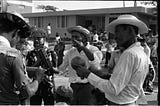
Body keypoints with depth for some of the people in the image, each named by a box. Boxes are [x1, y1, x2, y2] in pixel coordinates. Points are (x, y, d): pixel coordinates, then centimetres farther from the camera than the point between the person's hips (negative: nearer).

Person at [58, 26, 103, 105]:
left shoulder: (93, 50, -6)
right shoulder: (70, 52, 8)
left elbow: (96, 62, -28)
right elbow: (61, 69, 7)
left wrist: (83, 47, -28)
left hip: (88, 86, -4)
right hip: (73, 87, 5)